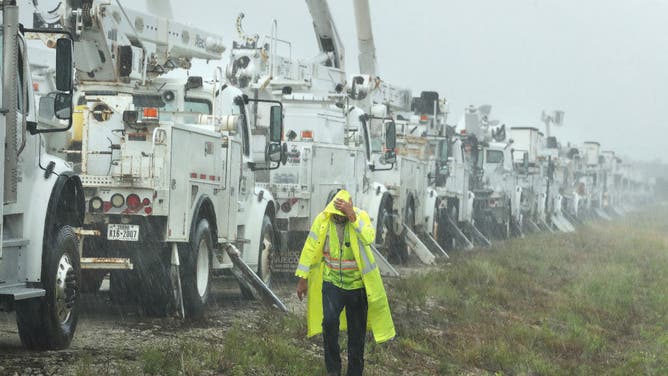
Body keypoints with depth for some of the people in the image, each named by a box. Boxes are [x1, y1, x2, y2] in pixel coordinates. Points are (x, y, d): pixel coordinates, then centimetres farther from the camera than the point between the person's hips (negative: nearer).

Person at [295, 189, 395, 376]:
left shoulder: (360, 216, -11)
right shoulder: (322, 220, -7)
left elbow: (369, 238, -31)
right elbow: (310, 249, 1)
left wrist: (352, 217, -37)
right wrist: (302, 279, 2)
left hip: (357, 283, 0)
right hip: (332, 282, 0)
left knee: (357, 332, 7)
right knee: (329, 321, -21)